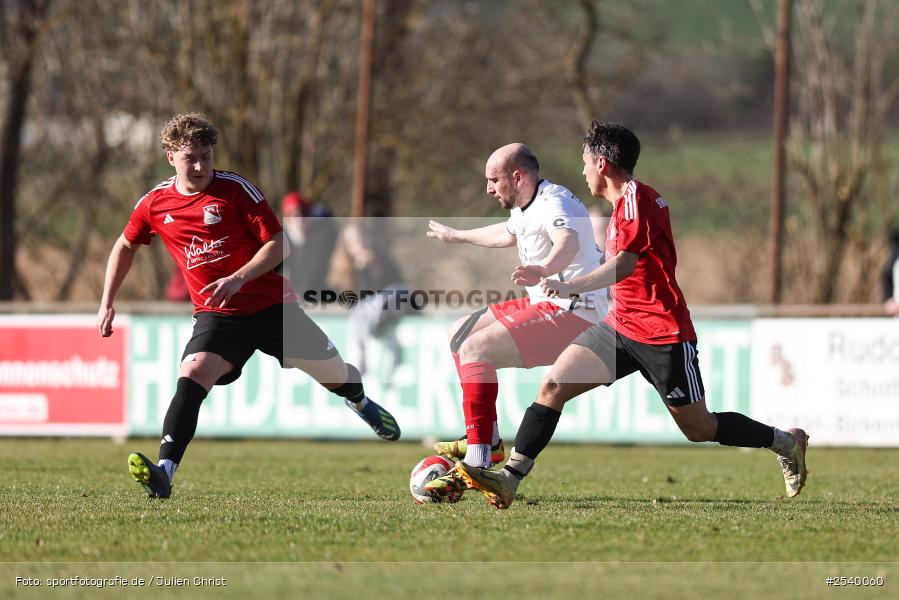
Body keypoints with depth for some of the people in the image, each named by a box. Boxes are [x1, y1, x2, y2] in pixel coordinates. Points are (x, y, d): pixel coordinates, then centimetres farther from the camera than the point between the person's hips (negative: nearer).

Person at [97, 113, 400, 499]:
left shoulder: (236, 189, -9)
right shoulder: (155, 204, 0)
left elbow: (278, 245, -10)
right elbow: (125, 246, 19)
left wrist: (238, 279, -24)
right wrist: (107, 304, 14)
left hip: (272, 305, -1)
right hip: (216, 317, 1)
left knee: (334, 373, 11)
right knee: (193, 374, -28)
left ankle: (360, 403, 51)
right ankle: (164, 473, -40)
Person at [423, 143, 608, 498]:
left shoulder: (553, 204, -19)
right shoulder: (524, 208, 13)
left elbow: (569, 242, -43)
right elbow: (507, 234, 39)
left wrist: (544, 270, -64)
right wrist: (457, 237, 53)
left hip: (572, 313, -11)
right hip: (546, 305, 11)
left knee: (475, 349, -23)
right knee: (460, 333, 18)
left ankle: (477, 464, -28)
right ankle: (488, 442, 19)